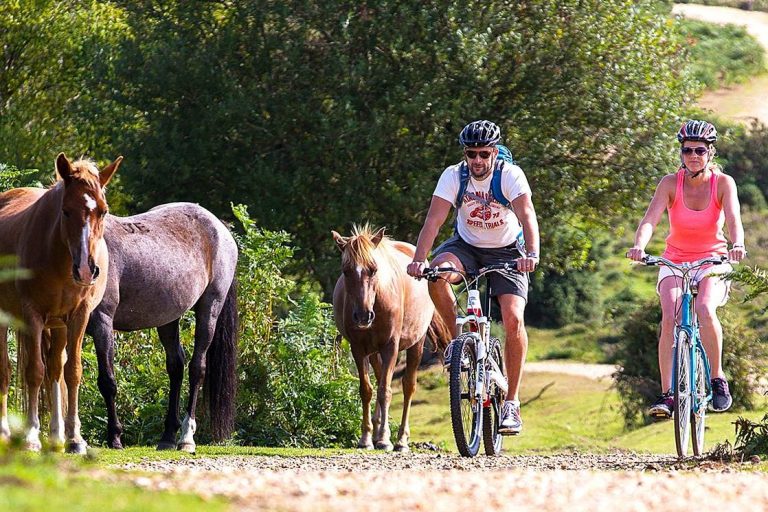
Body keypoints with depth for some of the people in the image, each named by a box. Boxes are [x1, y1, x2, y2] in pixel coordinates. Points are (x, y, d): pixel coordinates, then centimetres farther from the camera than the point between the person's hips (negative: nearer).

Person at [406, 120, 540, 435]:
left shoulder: (510, 175, -21)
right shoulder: (454, 176, -16)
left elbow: (527, 215, -35)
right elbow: (434, 220, -25)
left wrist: (532, 253, -53)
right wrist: (419, 259, -41)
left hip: (507, 251, -2)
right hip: (467, 246, 2)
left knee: (513, 318, -20)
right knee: (437, 275, -32)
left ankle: (512, 403, -10)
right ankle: (458, 338, -9)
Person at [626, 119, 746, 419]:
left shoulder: (723, 183, -10)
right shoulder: (670, 183, -9)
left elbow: (733, 219, -25)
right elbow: (650, 218, -22)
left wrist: (737, 245, -46)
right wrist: (639, 246, -42)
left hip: (712, 260, -1)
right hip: (675, 261, 1)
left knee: (705, 309, -30)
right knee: (670, 318, -24)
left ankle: (718, 380, -13)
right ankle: (667, 394, -21)